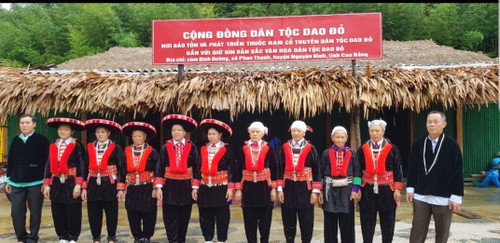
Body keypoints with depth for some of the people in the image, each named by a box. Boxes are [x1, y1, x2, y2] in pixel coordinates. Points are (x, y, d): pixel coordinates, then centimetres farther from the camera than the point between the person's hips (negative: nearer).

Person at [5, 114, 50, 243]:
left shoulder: (42, 140, -6)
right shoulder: (15, 140, 10)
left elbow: (47, 162, -7)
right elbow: (11, 161, 14)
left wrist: (46, 181, -10)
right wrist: (9, 180, 13)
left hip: (36, 183, -4)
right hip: (17, 183, 5)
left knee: (35, 212, 5)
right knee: (16, 212, 5)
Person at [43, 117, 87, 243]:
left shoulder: (77, 146, -5)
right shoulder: (53, 146, 11)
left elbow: (81, 166, -10)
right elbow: (48, 166, 11)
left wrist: (78, 185, -15)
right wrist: (47, 185, 5)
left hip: (71, 183, -5)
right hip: (56, 183, 5)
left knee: (73, 212, 2)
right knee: (57, 212, 10)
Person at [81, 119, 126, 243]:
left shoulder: (116, 148, -4)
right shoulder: (89, 147, 6)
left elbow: (121, 168, -5)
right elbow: (85, 168, 8)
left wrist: (121, 188, -9)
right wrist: (84, 187, 4)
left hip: (110, 185, -3)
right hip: (93, 185, 3)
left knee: (111, 213, 5)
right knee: (94, 214, 9)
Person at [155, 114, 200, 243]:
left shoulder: (192, 147, -1)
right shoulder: (166, 147, 0)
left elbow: (196, 168, 0)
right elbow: (160, 168, -1)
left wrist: (195, 187, -4)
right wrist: (159, 187, -7)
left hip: (186, 186, 0)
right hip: (170, 186, 0)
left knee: (184, 217, 11)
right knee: (170, 218, 0)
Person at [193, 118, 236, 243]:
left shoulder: (227, 150, -3)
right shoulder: (203, 149, 9)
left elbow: (231, 170, -5)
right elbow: (198, 169, 10)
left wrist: (230, 188, -10)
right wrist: (195, 187, 6)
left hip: (221, 188, -4)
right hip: (205, 188, 4)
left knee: (222, 217, 3)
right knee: (205, 217, 9)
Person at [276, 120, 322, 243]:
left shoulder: (311, 149, -1)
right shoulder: (284, 148, 3)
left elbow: (316, 171, -1)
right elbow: (280, 170, 3)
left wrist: (315, 191, -6)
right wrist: (279, 189, -3)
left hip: (305, 189, -1)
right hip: (288, 188, 2)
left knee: (306, 222, 5)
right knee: (288, 221, 9)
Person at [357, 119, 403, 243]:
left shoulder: (392, 149, -2)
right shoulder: (362, 149, 2)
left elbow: (398, 170, -1)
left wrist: (397, 189, -6)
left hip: (386, 191, -1)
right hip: (367, 191, 1)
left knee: (387, 224, 9)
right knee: (367, 224, 7)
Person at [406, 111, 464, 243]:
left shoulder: (452, 145, -6)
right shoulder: (418, 144, 2)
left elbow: (458, 172, -6)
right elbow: (412, 168, 9)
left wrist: (456, 197, -8)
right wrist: (410, 188, 6)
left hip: (444, 197, -2)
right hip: (421, 196, 2)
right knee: (417, 232, 6)